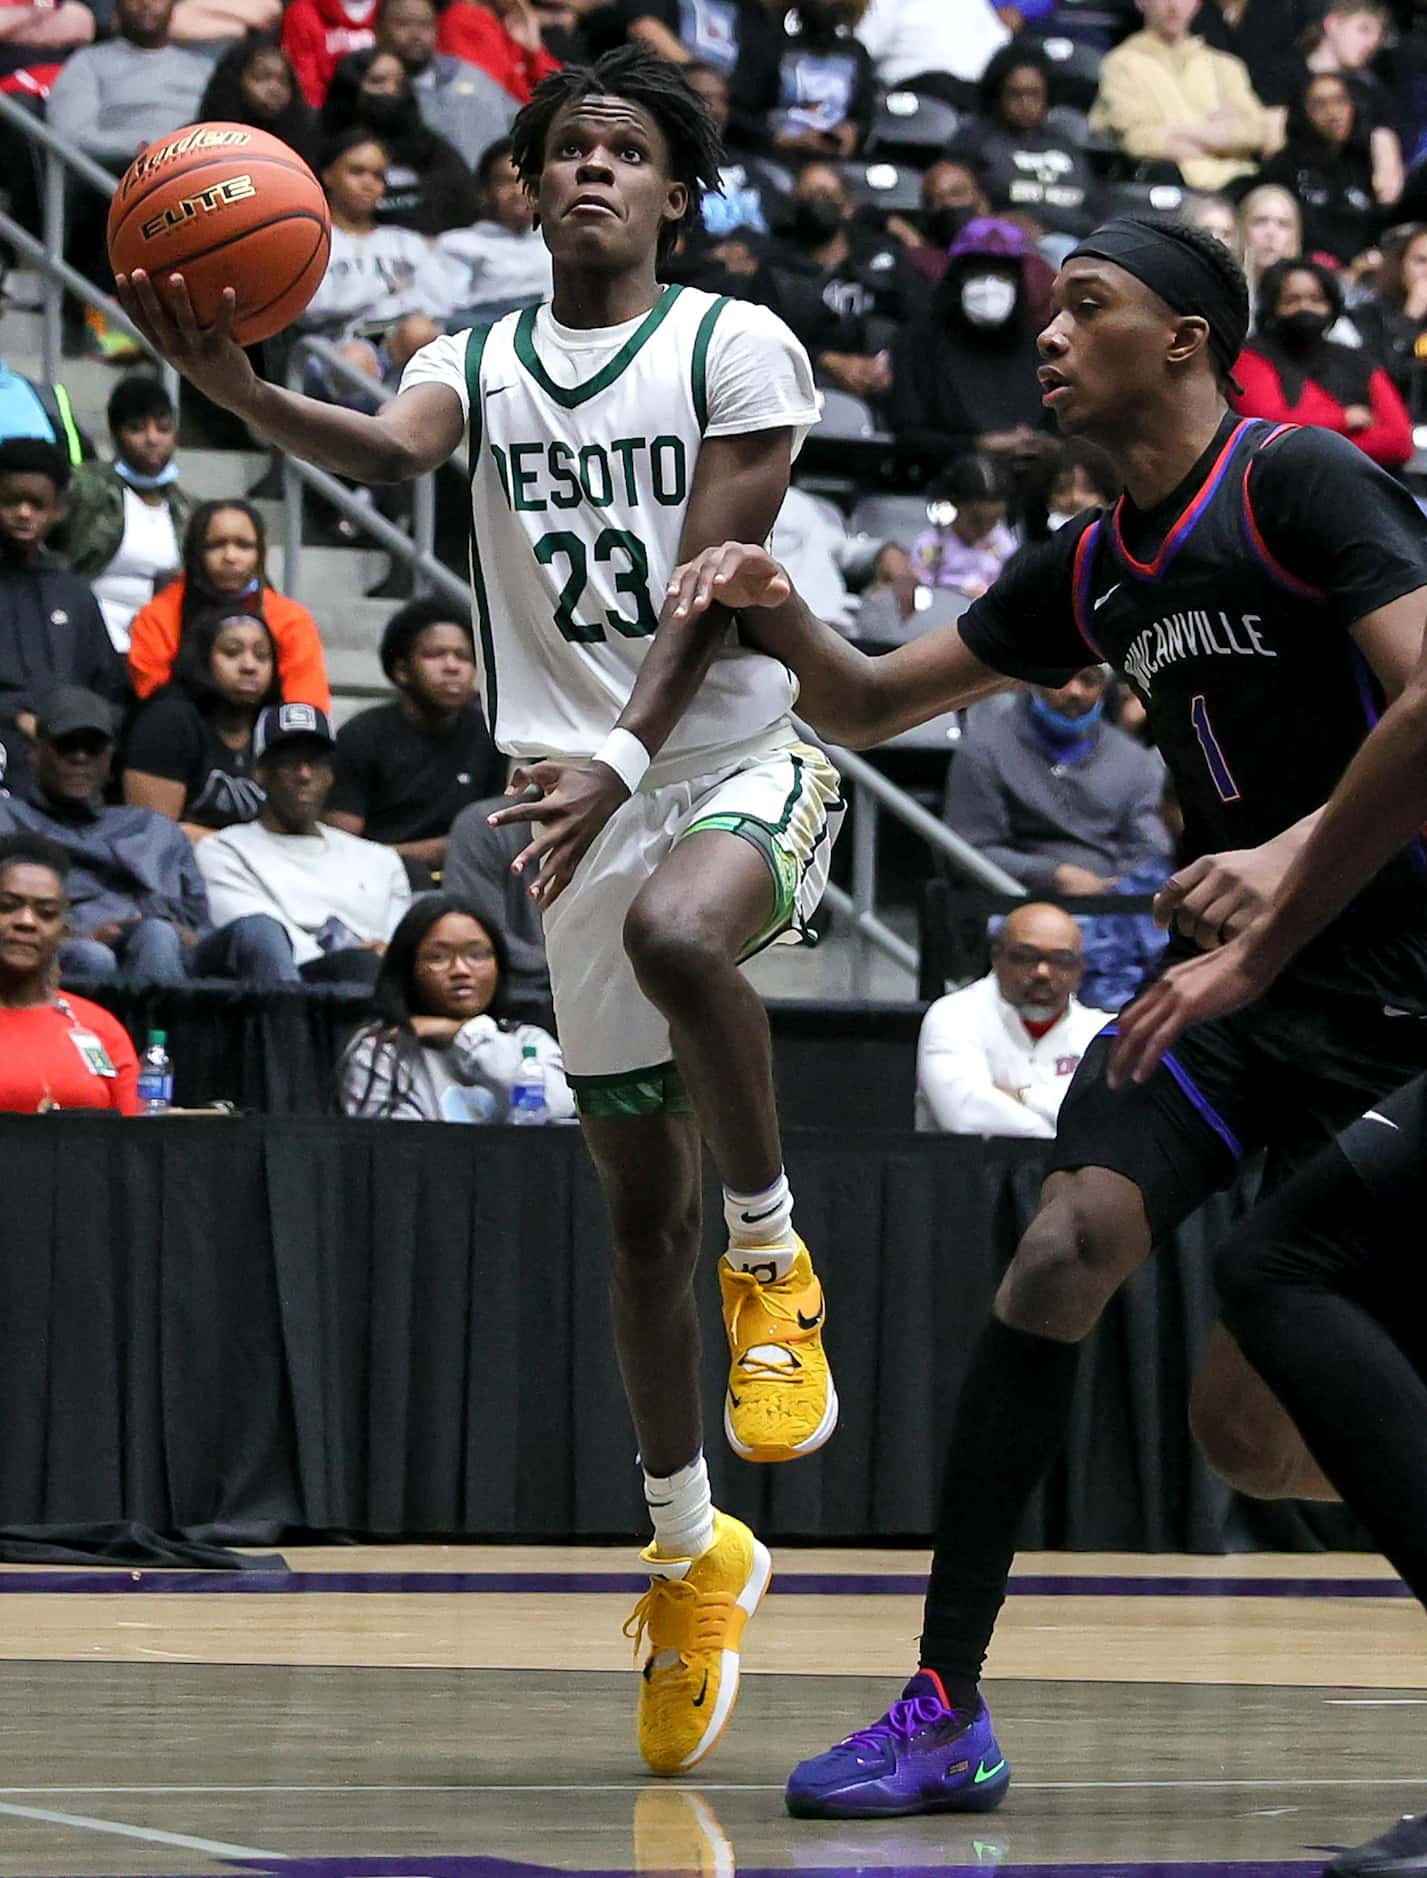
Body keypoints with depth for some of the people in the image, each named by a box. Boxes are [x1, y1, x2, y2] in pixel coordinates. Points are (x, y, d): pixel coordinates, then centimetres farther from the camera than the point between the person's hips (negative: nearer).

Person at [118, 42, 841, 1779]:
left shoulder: (734, 347, -2)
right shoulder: (478, 362, 8)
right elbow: (387, 452, -15)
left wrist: (622, 754, -26)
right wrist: (240, 391, -36)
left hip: (740, 762, -4)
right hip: (585, 801, 4)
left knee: (675, 933, -39)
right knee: (638, 1206, 6)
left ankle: (774, 1259, -18)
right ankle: (693, 1554, 20)